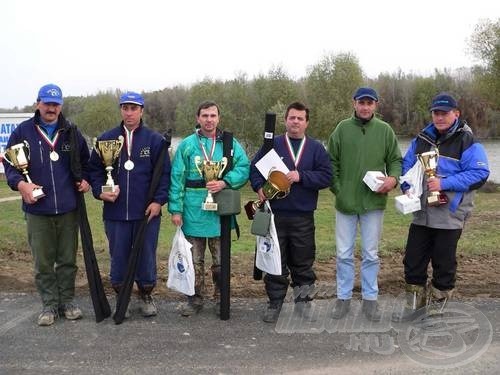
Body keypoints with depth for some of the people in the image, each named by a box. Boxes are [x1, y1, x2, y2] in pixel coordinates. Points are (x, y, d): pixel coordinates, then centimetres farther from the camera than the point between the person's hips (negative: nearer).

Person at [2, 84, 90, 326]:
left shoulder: (72, 133, 6)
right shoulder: (22, 132, 1)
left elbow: (85, 162, 16)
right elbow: (10, 164, 4)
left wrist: (85, 179, -2)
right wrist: (20, 183, -13)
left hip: (68, 209, 1)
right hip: (37, 210, -1)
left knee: (68, 260, 10)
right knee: (43, 262, 6)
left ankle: (67, 301, 24)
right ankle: (50, 304, 20)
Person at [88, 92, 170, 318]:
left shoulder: (155, 140, 0)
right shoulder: (106, 139, 5)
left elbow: (164, 172, -1)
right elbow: (94, 168, 10)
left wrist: (159, 200, -9)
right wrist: (100, 191, -6)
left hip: (147, 212, -1)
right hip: (115, 212, 2)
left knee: (146, 257, 8)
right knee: (118, 257, 10)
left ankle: (146, 295, 27)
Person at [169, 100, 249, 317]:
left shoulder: (230, 144, 4)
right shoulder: (187, 145, 1)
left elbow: (244, 168, -4)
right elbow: (176, 178, -2)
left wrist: (225, 182, -20)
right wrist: (176, 209, -7)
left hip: (220, 212, 1)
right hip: (193, 212, 0)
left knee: (221, 260, 11)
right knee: (194, 260, 11)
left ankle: (221, 299, 27)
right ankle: (195, 299, 25)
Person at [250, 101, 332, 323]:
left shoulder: (316, 148, 7)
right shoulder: (272, 145, 7)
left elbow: (326, 176, -2)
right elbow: (254, 169, 8)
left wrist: (301, 176, -15)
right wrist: (259, 187, -10)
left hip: (303, 216, 0)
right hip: (275, 214, 0)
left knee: (303, 262, 9)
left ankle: (303, 301, 24)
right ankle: (275, 303, 19)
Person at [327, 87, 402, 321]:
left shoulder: (385, 130, 3)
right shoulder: (342, 128, 2)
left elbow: (395, 159, 8)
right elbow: (332, 162, 5)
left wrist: (394, 178, -11)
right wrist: (337, 189, -4)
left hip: (374, 202, 0)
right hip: (345, 202, 0)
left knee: (370, 254, 9)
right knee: (344, 254, 7)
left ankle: (370, 298, 22)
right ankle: (343, 298, 21)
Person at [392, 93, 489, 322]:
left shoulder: (467, 142, -8)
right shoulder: (421, 139, 10)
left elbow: (479, 173, -15)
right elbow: (406, 166, 16)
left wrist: (444, 183, -21)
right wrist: (407, 188, -3)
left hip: (449, 216, -5)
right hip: (421, 214, 5)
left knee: (443, 263, 8)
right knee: (413, 259, 10)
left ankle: (437, 305, 25)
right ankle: (415, 303, 25)